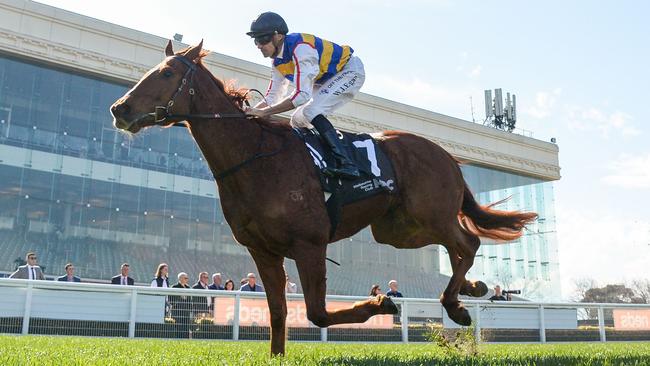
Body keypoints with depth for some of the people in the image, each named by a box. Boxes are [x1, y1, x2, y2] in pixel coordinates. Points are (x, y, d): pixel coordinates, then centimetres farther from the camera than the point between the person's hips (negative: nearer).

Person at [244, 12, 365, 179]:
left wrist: (264, 112, -36)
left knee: (311, 112, -26)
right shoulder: (277, 62, -1)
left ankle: (347, 164, -32)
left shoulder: (301, 47, -31)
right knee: (298, 119, 4)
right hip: (327, 80, 10)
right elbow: (272, 98, 6)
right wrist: (249, 112, -11)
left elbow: (302, 95, -37)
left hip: (350, 71, -10)